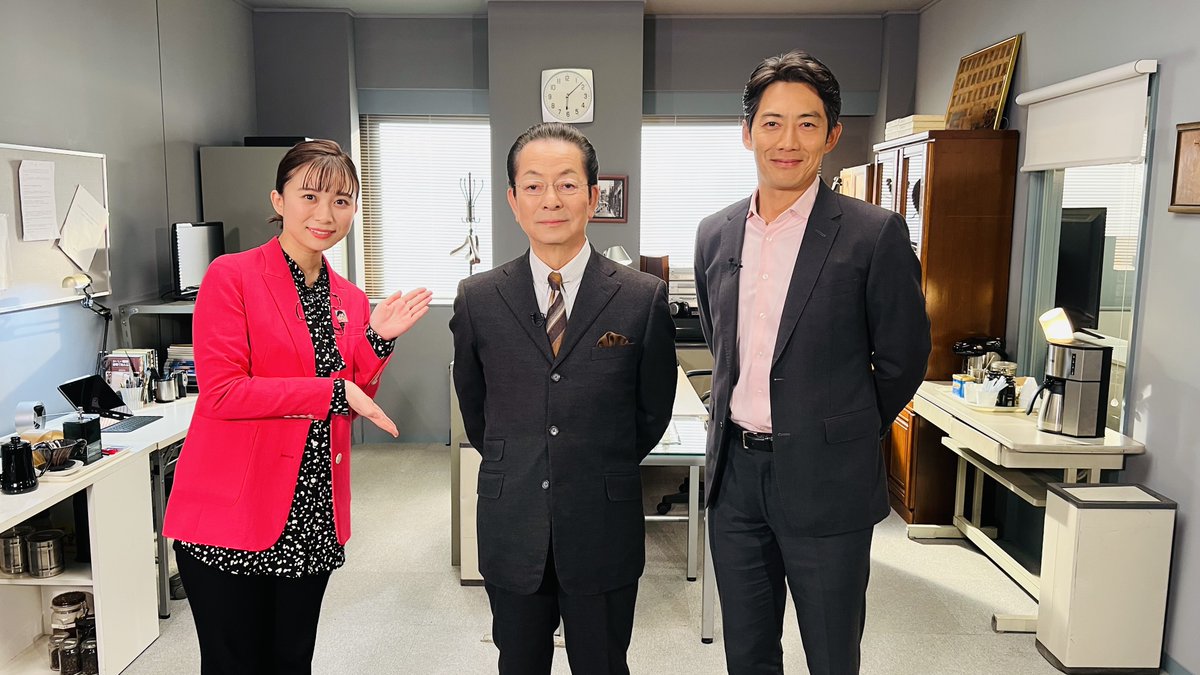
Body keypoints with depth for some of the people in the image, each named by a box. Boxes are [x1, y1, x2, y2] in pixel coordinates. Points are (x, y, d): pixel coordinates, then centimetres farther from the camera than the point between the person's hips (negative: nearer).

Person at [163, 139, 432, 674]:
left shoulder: (350, 300, 9)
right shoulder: (232, 276, -8)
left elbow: (350, 407, 9)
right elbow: (220, 391, -16)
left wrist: (377, 341, -5)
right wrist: (330, 392, -17)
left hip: (312, 519, 5)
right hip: (230, 513, -5)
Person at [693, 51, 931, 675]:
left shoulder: (875, 234, -11)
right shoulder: (715, 234, 5)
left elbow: (902, 359, -2)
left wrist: (846, 435, 7)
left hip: (825, 481, -4)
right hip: (734, 472, 5)